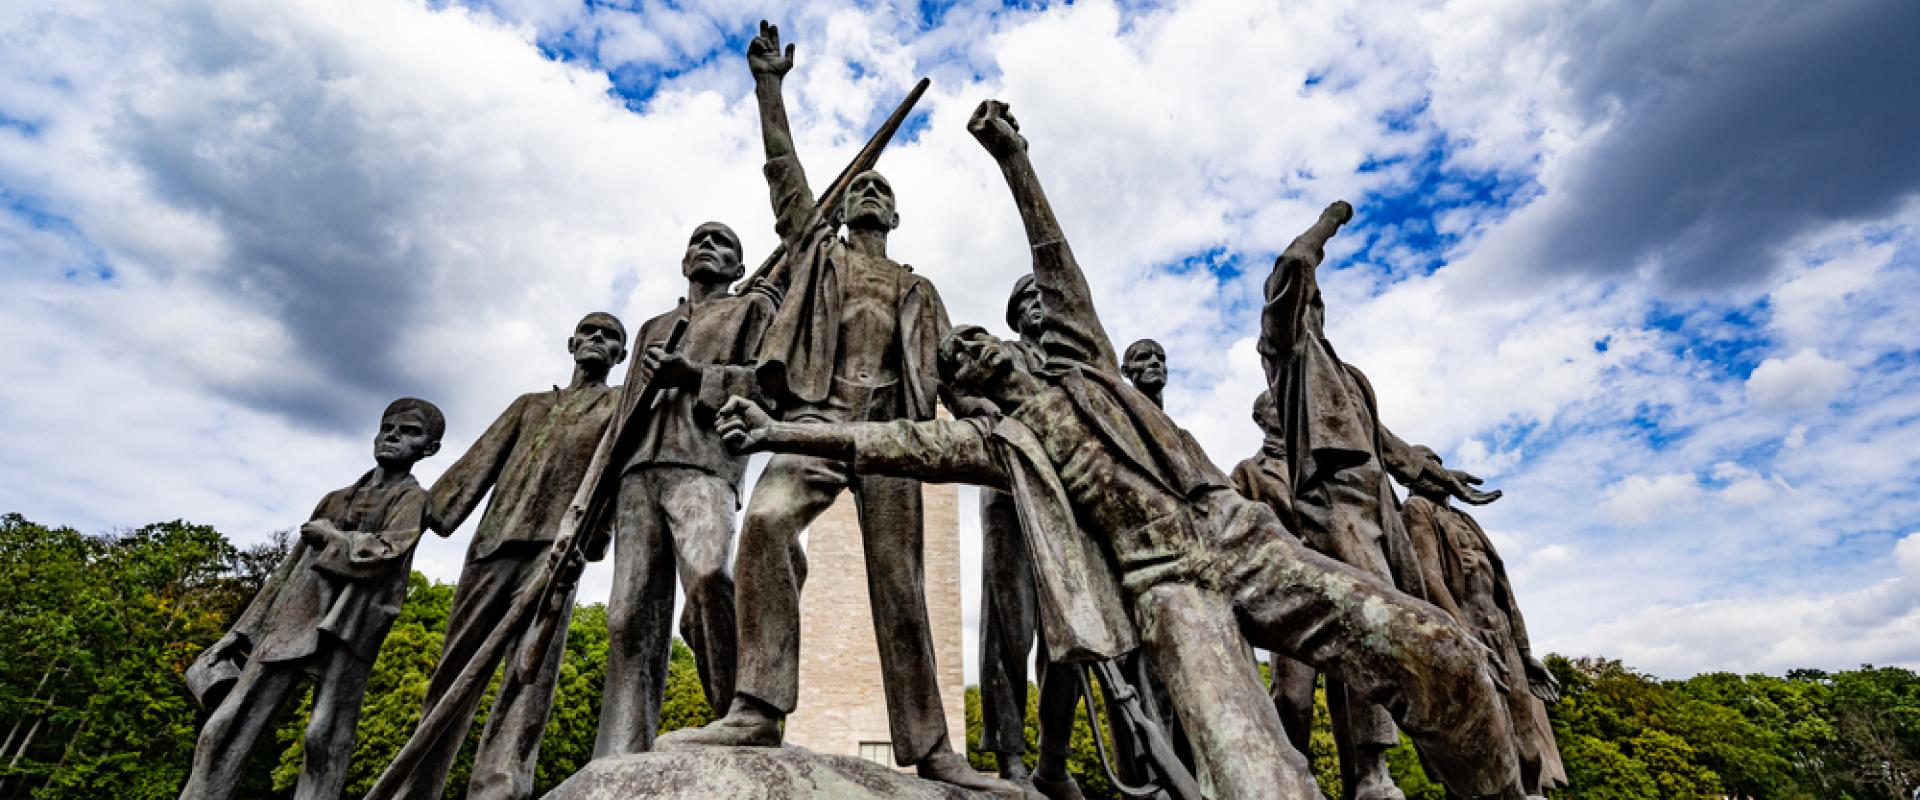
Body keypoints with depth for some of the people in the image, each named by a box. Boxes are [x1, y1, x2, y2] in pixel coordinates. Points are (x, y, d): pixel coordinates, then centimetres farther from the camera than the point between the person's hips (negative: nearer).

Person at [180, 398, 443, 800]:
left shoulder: (412, 497, 5)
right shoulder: (335, 500, 23)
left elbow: (388, 553, -15)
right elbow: (288, 570, 23)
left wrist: (332, 536, -1)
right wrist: (240, 633, 17)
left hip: (348, 626, -6)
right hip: (292, 621, 6)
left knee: (325, 736, -11)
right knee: (228, 729, -2)